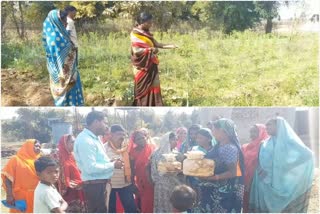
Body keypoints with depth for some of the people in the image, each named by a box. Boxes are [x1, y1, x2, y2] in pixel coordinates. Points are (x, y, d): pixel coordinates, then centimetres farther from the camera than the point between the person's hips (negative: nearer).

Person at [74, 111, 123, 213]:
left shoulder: (93, 138, 13)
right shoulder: (85, 140, -20)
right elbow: (91, 168, -26)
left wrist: (110, 162, 5)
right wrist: (112, 165, -16)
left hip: (101, 183, 11)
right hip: (95, 185, -11)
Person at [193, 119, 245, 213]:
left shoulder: (230, 148, -15)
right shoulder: (217, 146, 12)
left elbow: (232, 172, -20)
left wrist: (211, 177, -25)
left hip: (226, 192, -9)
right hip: (216, 189, 9)